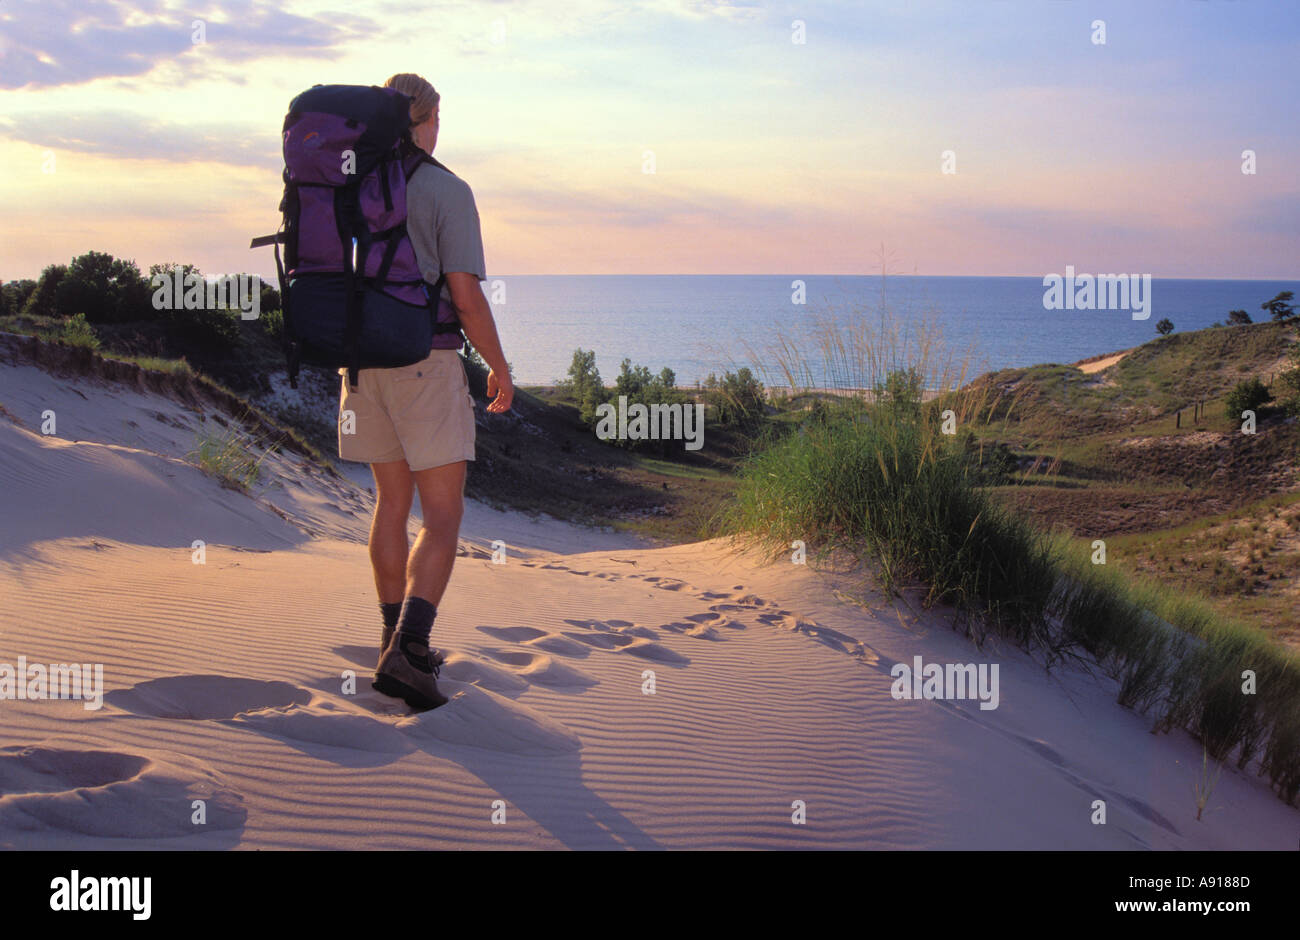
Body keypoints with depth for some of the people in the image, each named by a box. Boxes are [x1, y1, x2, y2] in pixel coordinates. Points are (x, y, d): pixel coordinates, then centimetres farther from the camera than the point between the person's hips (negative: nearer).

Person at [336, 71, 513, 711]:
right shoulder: (447, 191, -10)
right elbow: (465, 297, -14)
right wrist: (499, 367, -1)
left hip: (362, 365, 6)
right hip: (426, 366, -6)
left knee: (393, 501, 17)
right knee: (443, 517, -2)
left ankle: (399, 645, 22)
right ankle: (405, 651, -17)